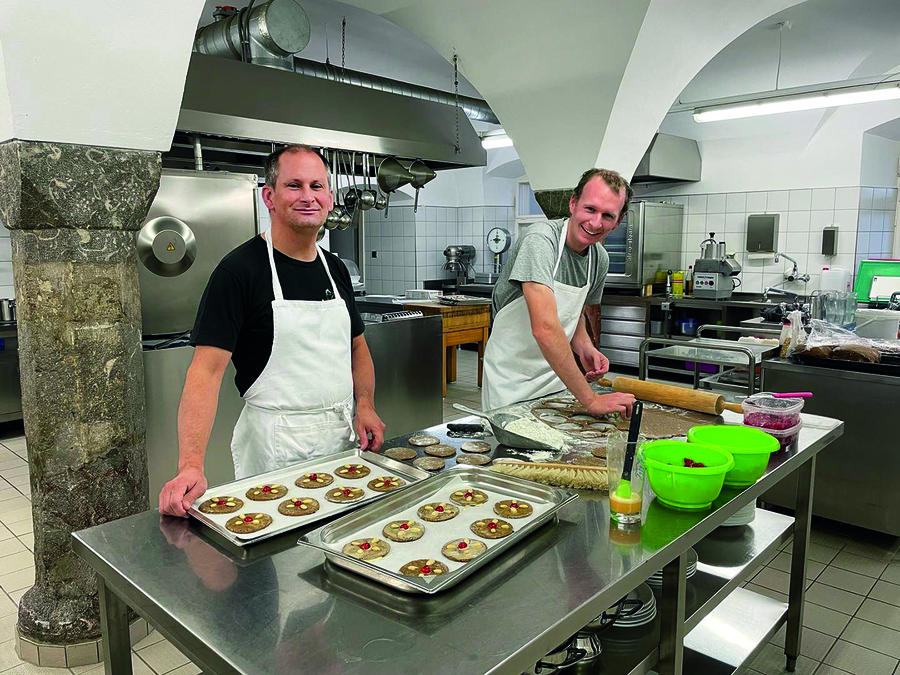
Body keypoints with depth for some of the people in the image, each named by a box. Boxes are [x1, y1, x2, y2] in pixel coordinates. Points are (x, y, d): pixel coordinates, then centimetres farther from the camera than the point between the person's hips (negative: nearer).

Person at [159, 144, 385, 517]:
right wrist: (191, 466, -30)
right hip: (274, 443, -6)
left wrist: (365, 406, 0)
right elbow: (207, 370, -20)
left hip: (342, 434, 7)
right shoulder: (240, 269, -13)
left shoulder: (335, 269, 8)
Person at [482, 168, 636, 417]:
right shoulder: (541, 239, -23)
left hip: (556, 374, 7)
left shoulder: (600, 259, 1)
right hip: (512, 380, -6)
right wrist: (590, 399, -33)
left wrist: (584, 347, -5)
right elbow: (544, 328, -35)